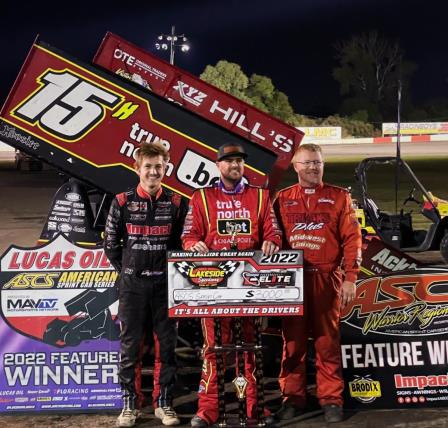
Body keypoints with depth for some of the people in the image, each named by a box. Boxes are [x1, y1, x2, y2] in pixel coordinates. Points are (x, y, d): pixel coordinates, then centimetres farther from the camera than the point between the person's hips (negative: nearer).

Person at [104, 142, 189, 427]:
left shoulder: (177, 203, 2)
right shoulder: (122, 203, 1)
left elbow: (185, 242, 7)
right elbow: (110, 243, 7)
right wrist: (126, 269, 3)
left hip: (166, 283, 1)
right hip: (132, 284, 0)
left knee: (167, 344, 5)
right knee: (130, 345, 4)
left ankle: (164, 403, 16)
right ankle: (131, 404, 14)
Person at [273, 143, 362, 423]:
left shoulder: (339, 197, 5)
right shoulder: (282, 199, 10)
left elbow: (352, 239, 1)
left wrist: (350, 278, -6)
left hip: (327, 279, -1)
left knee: (327, 341, 2)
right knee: (293, 341, 6)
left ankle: (331, 399, 11)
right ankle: (293, 398, 14)